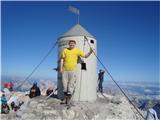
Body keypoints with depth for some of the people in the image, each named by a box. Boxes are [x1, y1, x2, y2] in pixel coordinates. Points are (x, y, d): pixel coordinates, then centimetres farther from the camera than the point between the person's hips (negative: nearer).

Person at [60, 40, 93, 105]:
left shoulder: (77, 50, 1)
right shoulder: (65, 50, 5)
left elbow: (85, 56, 2)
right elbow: (62, 59, 7)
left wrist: (90, 52, -15)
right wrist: (61, 68, 0)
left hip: (72, 70, -2)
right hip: (65, 70, 3)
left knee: (71, 85, -2)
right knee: (65, 84, 10)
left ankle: (69, 99, 10)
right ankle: (65, 99, 24)